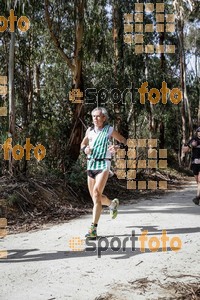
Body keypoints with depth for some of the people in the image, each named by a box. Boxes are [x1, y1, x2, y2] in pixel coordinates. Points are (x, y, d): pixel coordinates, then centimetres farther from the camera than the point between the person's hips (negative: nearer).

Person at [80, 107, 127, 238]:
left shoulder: (109, 130, -2)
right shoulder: (90, 130, 8)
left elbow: (124, 141, 9)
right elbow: (83, 144, 21)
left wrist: (117, 147, -13)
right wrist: (85, 149, -3)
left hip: (103, 164, -5)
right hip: (91, 164, 5)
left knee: (96, 194, -20)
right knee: (94, 196, 13)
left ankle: (93, 229, -19)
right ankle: (112, 204, 45)